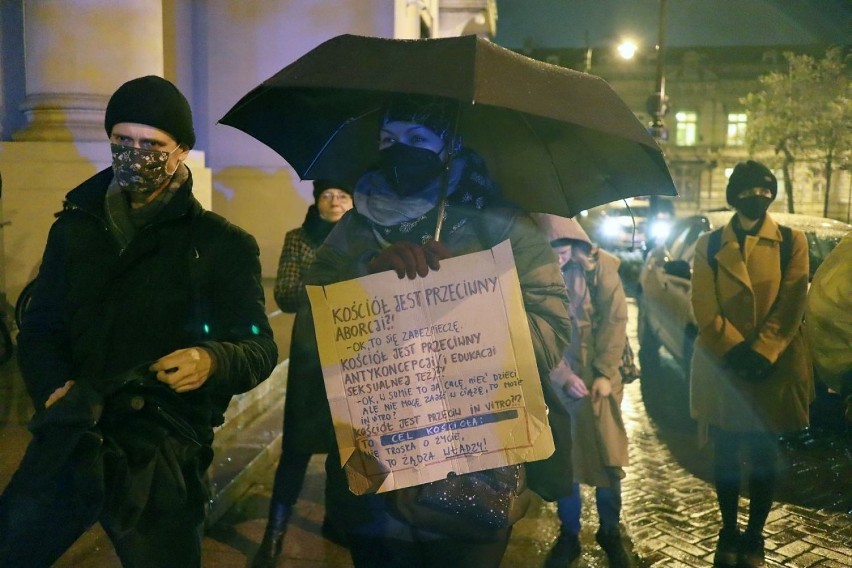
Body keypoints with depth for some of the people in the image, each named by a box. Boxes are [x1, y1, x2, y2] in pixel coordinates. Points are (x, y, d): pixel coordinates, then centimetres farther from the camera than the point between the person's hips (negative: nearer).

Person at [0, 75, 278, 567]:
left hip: (164, 453, -2)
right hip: (71, 436, 3)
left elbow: (261, 349, -2)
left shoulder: (225, 246, 1)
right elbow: (40, 329, 14)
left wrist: (213, 361, -24)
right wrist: (53, 385, -6)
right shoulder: (76, 229, 12)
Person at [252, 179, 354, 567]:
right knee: (298, 445, -2)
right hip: (312, 352, -2)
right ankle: (275, 534, 8)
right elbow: (284, 297, -6)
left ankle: (337, 520, 28)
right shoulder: (298, 239, 2)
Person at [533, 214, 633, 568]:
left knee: (608, 458, 7)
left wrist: (604, 373, -10)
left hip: (598, 378, 0)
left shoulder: (599, 265, -7)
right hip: (556, 381, 0)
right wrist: (563, 374, -14)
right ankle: (568, 536, 25)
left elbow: (615, 320, -5)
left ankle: (610, 533, 28)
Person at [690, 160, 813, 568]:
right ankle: (728, 533, 25)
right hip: (722, 368, 0)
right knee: (726, 454, 10)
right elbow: (704, 308, -3)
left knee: (765, 456, 9)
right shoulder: (709, 245, 4)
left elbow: (791, 306, -4)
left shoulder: (792, 242, 5)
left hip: (774, 369, 0)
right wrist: (735, 352, -14)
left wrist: (760, 354, -14)